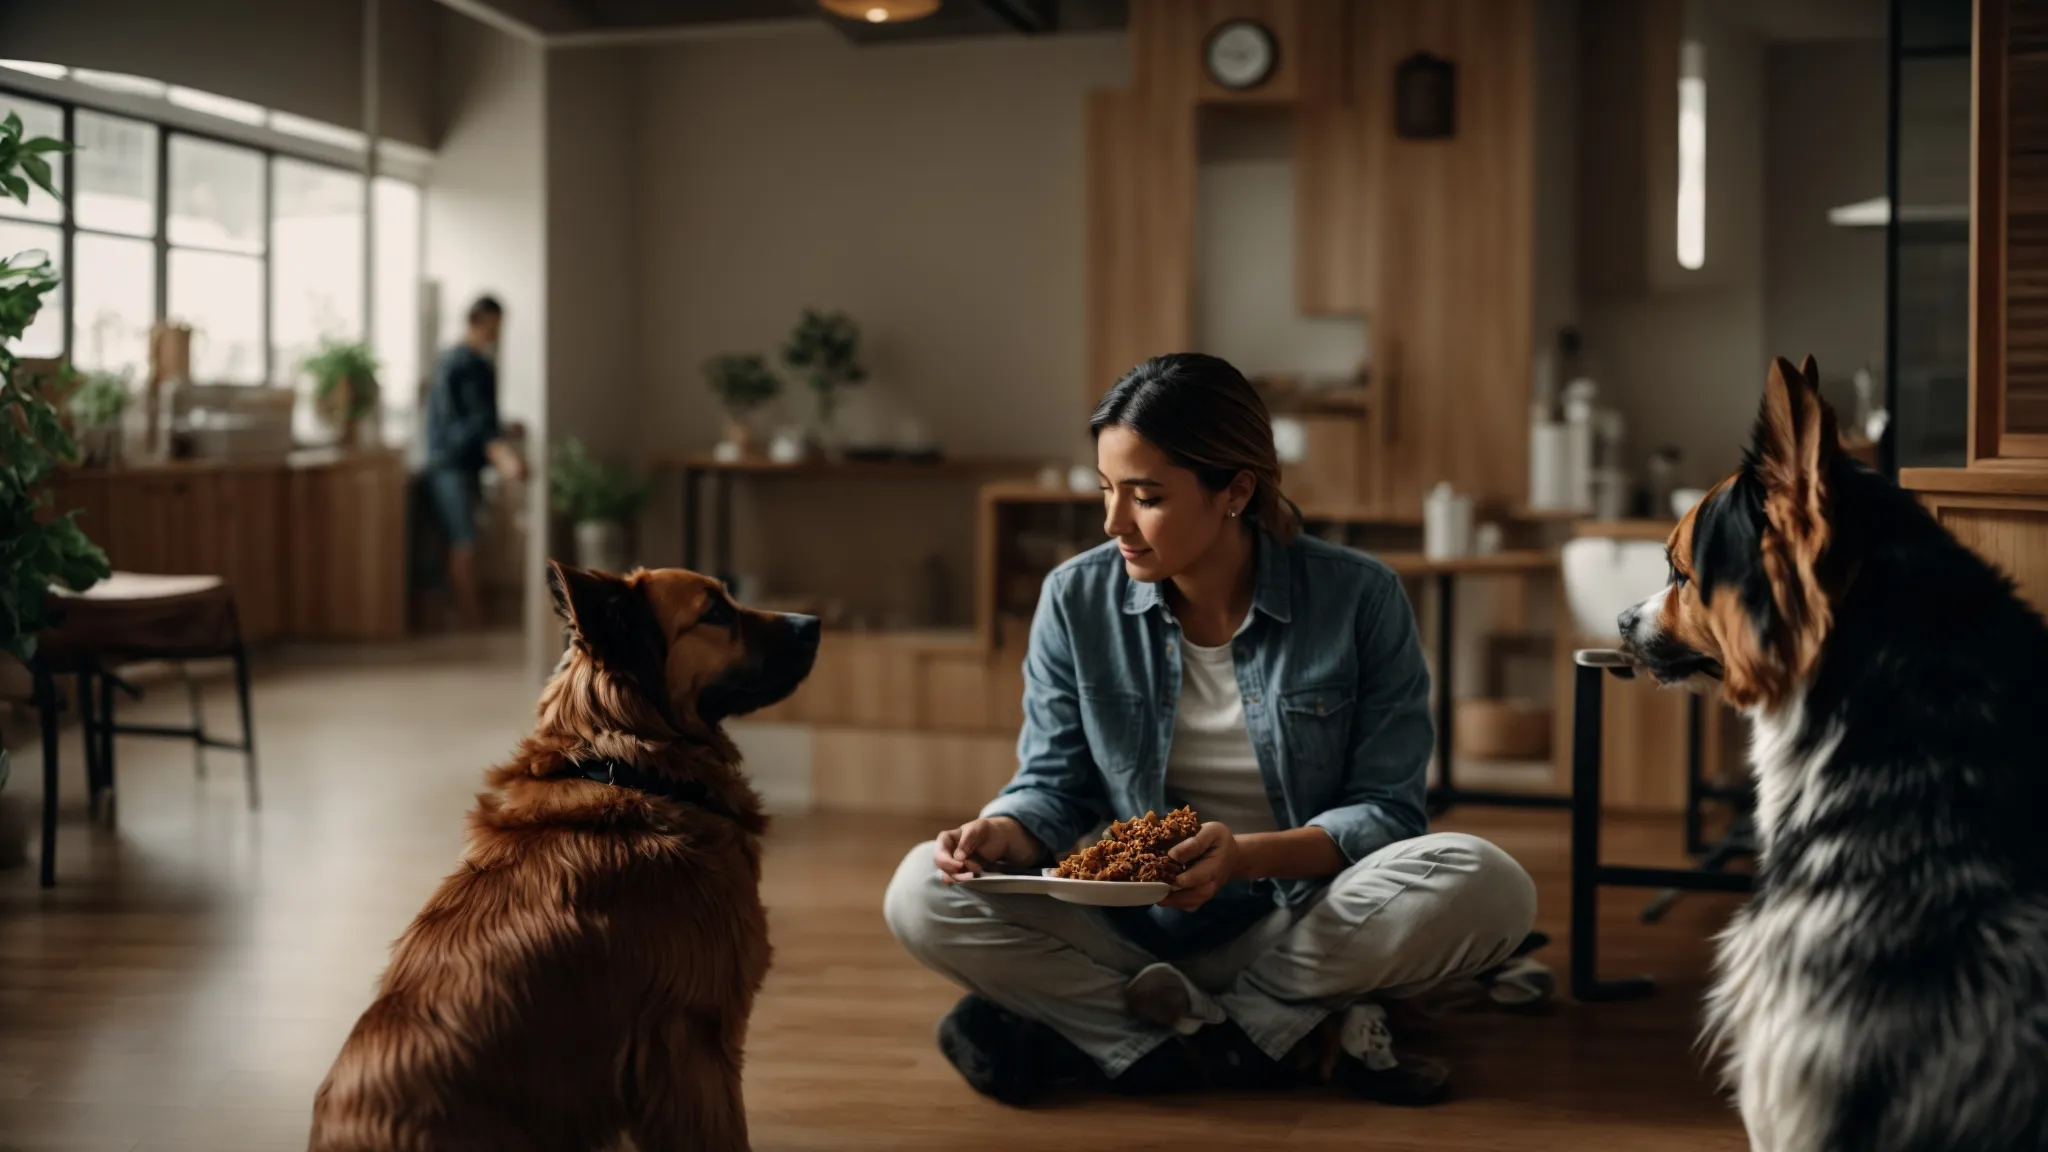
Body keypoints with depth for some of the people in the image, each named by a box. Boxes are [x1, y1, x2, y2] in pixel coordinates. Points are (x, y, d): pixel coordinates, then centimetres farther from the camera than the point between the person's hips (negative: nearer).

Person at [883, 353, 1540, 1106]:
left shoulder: (1358, 599, -8)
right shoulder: (1076, 599, -1)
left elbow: (1385, 810, -8)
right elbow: (1054, 786, 3)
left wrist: (1251, 856, -27)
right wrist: (1006, 833, -21)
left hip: (1307, 929, -1)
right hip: (1130, 931, 2)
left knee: (1487, 888, -31)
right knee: (925, 894, -22)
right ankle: (1293, 1038, -23)